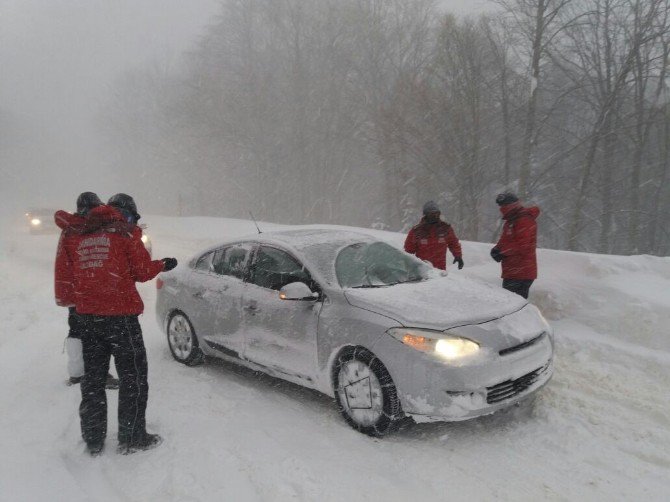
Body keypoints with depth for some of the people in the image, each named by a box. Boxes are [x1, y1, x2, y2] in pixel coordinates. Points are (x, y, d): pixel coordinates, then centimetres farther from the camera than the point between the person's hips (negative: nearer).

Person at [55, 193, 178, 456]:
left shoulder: (75, 235, 11)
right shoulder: (125, 232, -5)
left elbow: (71, 274, 12)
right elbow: (142, 271, -4)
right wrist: (162, 265, 14)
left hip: (87, 315, 6)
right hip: (120, 314, -5)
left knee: (93, 377, 15)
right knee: (133, 376, 6)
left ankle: (93, 440, 23)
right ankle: (132, 438, 12)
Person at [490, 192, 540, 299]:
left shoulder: (525, 221, -14)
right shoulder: (511, 221, 19)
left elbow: (522, 246, -21)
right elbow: (505, 240, 23)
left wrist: (501, 251, -15)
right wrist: (497, 249, 1)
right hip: (512, 272, 10)